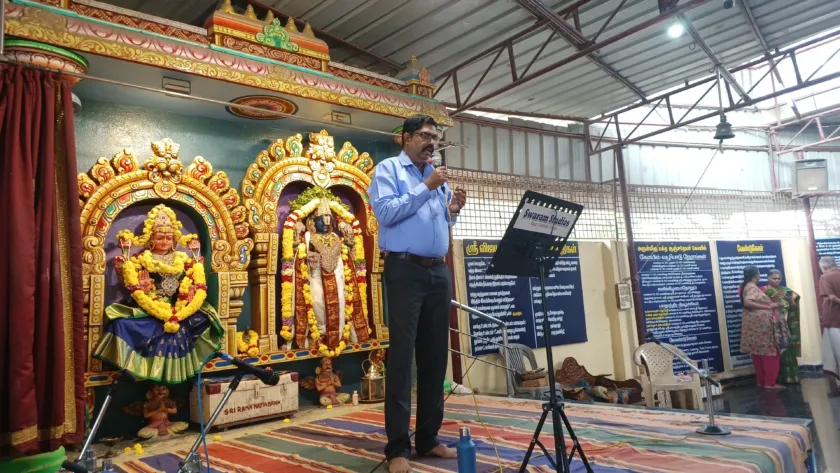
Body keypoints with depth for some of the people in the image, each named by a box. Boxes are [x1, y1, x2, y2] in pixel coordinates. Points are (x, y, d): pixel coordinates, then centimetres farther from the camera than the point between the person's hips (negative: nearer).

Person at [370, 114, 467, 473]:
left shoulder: (438, 177, 21)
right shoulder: (388, 169, 1)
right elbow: (386, 213, -14)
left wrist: (452, 212, 4)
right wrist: (426, 187, -13)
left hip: (439, 272, 7)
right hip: (405, 270, -7)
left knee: (435, 356, 8)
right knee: (402, 355, -6)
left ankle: (428, 438, 18)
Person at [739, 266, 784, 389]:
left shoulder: (747, 286, 15)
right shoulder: (752, 288, -14)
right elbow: (747, 302, -29)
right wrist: (767, 307, -23)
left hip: (755, 322, 10)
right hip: (760, 322, -10)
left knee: (758, 352, 13)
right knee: (769, 352, -4)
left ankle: (761, 381, 18)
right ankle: (770, 383, -2)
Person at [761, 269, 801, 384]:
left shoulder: (785, 290, 14)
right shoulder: (764, 290, 1)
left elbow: (794, 308, 10)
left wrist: (791, 300, -9)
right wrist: (773, 299, -20)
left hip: (785, 325, 4)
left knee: (788, 350, -1)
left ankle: (790, 377, 6)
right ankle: (778, 378, -3)